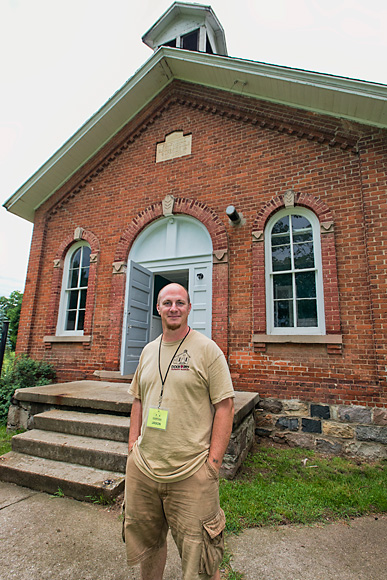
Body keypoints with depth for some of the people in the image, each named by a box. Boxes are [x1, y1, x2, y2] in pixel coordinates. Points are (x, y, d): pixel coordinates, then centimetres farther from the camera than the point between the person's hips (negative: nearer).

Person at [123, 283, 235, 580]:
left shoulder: (207, 349, -10)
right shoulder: (148, 351, 7)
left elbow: (225, 406, -11)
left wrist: (213, 462, -13)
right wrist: (133, 444, 9)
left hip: (191, 474, -5)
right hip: (142, 468, 6)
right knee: (146, 543, 24)